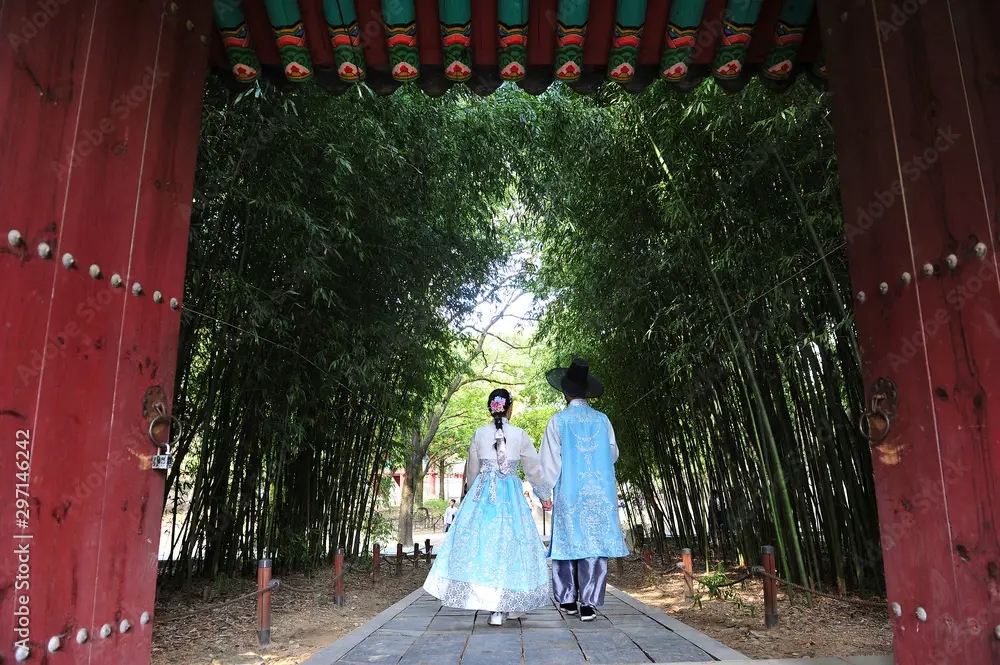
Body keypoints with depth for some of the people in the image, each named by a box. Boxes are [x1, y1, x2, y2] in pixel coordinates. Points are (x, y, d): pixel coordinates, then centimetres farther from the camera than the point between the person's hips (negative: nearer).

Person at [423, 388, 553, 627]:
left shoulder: (479, 434, 3)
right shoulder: (520, 435, -1)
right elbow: (534, 470, 7)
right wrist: (545, 495, 21)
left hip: (482, 493, 1)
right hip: (510, 495, -1)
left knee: (480, 542, 6)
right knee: (508, 543, 4)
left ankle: (493, 606, 6)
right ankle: (502, 607, 3)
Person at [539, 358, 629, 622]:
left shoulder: (558, 421, -4)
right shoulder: (602, 420, 3)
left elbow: (549, 461, -3)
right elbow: (613, 454, 9)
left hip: (569, 493, -1)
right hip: (600, 492, 2)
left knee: (569, 541, 9)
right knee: (595, 543, 2)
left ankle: (568, 600, 17)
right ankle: (588, 603, 1)